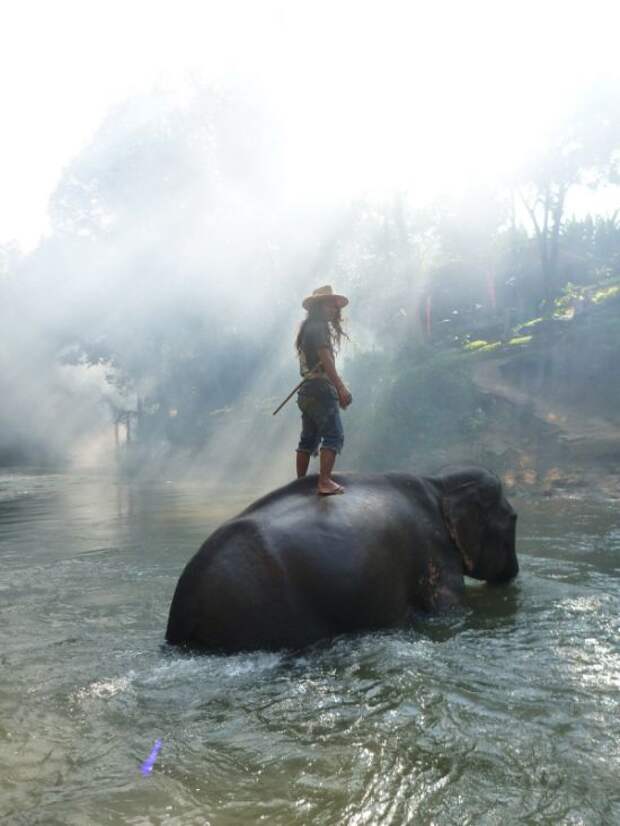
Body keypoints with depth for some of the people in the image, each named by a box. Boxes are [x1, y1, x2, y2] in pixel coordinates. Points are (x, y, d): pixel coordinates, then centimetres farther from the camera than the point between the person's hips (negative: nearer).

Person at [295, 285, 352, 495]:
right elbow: (325, 359, -18)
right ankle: (325, 482, -18)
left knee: (308, 439, 13)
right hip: (321, 388, -10)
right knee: (334, 436, -11)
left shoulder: (308, 328, 23)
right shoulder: (318, 327, -6)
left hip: (307, 390, 10)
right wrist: (341, 387, -23)